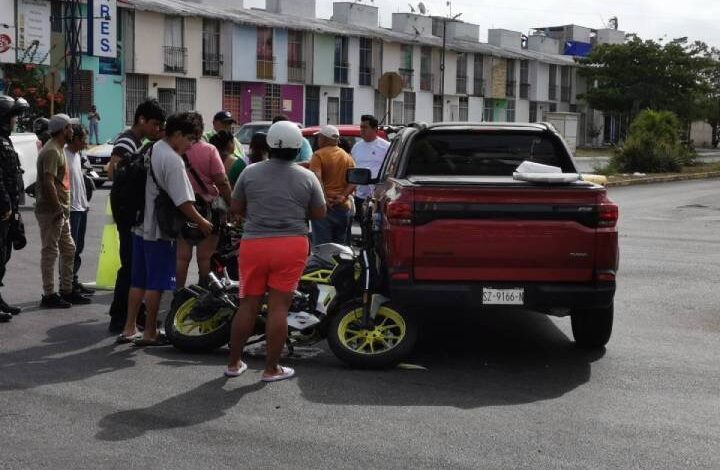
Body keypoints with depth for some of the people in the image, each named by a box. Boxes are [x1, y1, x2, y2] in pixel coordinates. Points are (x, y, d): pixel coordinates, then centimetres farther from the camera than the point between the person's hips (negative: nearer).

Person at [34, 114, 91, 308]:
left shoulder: (58, 149, 16)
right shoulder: (52, 151, -16)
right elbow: (48, 183, -24)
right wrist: (58, 208, -22)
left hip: (61, 211, 10)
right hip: (51, 211, -10)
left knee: (68, 249, 15)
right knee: (50, 252, -3)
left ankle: (67, 290, 23)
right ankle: (49, 295, 3)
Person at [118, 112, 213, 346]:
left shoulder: (149, 150, 11)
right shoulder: (172, 160, -18)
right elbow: (183, 201, -20)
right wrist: (201, 222, -8)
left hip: (140, 226, 9)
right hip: (159, 230, -9)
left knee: (138, 280, 14)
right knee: (156, 283, 0)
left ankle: (129, 329, 18)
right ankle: (150, 333, 7)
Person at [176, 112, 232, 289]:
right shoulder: (209, 150, -10)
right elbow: (222, 182, -13)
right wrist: (232, 205, -5)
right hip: (207, 207, -2)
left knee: (181, 257, 8)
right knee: (205, 257, 4)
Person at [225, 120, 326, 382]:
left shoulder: (250, 173, 2)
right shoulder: (307, 177, -1)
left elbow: (236, 208, 9)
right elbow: (319, 213, 6)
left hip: (253, 243, 2)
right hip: (291, 245, -1)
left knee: (248, 305, 11)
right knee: (278, 307, 2)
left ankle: (234, 363, 20)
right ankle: (272, 368, 7)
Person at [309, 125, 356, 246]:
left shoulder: (318, 155, -5)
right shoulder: (347, 157, 14)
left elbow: (316, 179, -20)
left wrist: (324, 199, -21)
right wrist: (343, 196, -6)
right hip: (344, 207, 6)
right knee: (341, 247, 11)